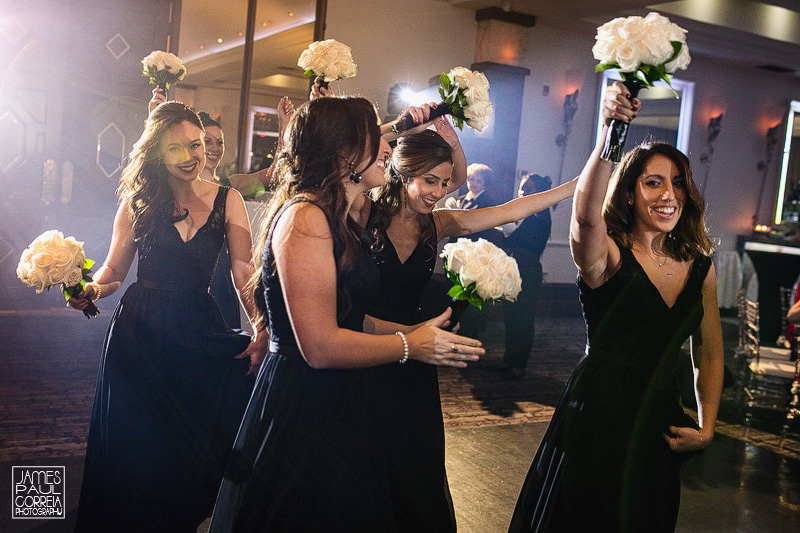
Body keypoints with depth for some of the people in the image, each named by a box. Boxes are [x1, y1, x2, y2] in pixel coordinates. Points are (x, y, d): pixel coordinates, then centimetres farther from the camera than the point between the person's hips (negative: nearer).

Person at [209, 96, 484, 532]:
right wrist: (410, 346, -12)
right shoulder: (305, 217, -19)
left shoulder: (341, 223, 10)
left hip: (340, 410, 9)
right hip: (301, 413, -9)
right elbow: (320, 345, -24)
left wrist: (414, 331, 5)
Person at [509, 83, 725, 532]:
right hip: (596, 418, -5)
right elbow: (585, 215, -37)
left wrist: (707, 427, 2)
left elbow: (709, 355, 11)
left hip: (660, 422, 5)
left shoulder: (701, 267, 3)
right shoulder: (607, 256, -12)